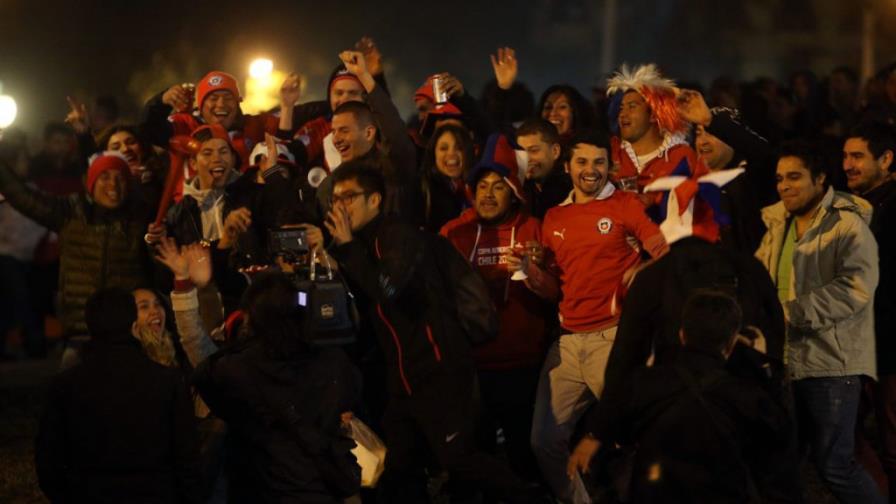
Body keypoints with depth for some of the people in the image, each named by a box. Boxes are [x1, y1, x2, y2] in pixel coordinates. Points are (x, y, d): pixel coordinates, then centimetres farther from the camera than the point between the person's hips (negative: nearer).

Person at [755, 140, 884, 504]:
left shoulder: (847, 225, -9)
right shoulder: (778, 225, 14)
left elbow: (857, 287, -21)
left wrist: (792, 312, -24)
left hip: (831, 363, -7)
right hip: (785, 361, 8)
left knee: (833, 465, -7)